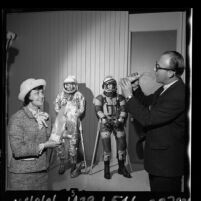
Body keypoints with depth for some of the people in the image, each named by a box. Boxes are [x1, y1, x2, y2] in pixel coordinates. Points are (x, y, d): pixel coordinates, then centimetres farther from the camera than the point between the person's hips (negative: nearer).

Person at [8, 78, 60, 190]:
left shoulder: (46, 117, 5)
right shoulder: (17, 119, -13)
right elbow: (17, 150, -17)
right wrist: (43, 146, -16)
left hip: (42, 171, 5)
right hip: (22, 174, -5)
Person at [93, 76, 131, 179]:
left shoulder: (120, 98, 11)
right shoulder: (99, 98, 5)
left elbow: (123, 110, 1)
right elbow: (98, 111, -8)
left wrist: (120, 120, -16)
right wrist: (104, 120, -24)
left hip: (118, 123, 3)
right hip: (105, 124, -2)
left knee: (122, 144, 1)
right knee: (106, 146, -7)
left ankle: (121, 167, 18)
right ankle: (106, 169, 9)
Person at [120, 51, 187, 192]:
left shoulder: (179, 95, -29)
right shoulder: (166, 88, 1)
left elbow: (148, 119, -29)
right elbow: (146, 102, 13)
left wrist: (129, 96, -23)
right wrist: (136, 88, -4)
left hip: (167, 161, -9)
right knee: (155, 188, 25)